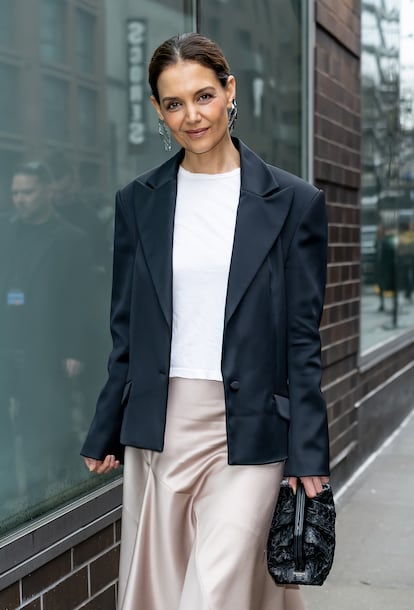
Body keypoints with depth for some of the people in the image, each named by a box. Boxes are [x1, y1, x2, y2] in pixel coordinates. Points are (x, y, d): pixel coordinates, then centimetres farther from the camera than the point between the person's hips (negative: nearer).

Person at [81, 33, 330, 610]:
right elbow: (125, 331, 12)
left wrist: (309, 456, -3)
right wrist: (104, 434, 12)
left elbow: (303, 340, 0)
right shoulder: (138, 202, 7)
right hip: (159, 426, 3)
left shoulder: (294, 201, -1)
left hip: (248, 429, -3)